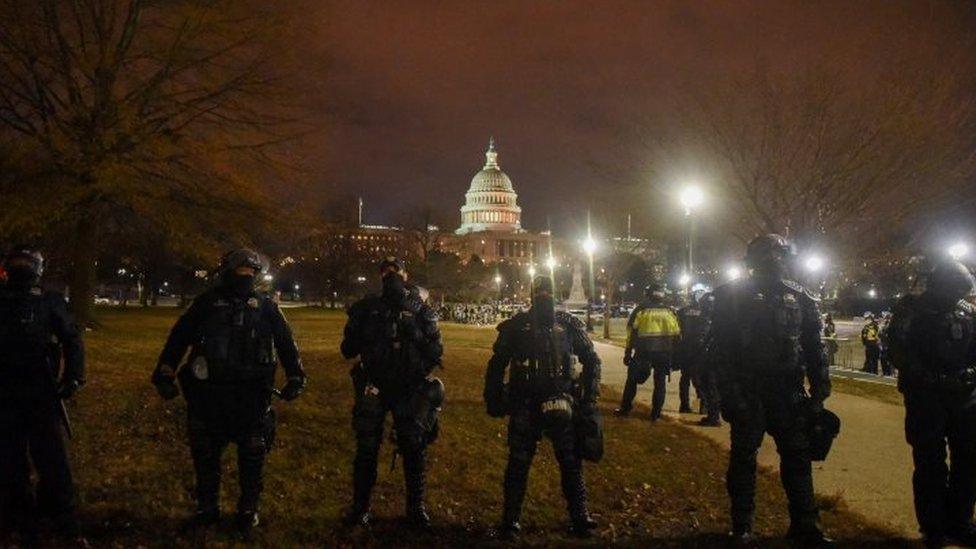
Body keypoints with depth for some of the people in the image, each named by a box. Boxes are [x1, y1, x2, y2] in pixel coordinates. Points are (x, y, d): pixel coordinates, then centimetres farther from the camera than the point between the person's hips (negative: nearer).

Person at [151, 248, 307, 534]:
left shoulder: (265, 305, 6)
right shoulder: (207, 302, 6)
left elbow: (285, 342, 8)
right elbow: (178, 337, 6)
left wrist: (295, 377, 1)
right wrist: (165, 374, -1)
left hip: (251, 394, -1)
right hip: (208, 392, 1)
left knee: (252, 456, 6)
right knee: (205, 454, 10)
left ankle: (248, 511, 21)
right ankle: (207, 509, 27)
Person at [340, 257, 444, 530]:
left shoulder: (421, 310, 2)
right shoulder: (368, 309, 3)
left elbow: (436, 351, -1)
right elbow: (349, 349, 4)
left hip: (410, 390, 0)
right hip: (373, 389, 0)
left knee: (414, 450, 5)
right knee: (366, 449, 5)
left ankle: (416, 508, 20)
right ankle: (360, 507, 20)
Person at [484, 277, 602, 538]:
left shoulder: (568, 324, 1)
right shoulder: (516, 326, -1)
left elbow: (591, 360, 8)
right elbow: (497, 364, 7)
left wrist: (589, 398, 1)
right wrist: (493, 399, 3)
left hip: (561, 405, 1)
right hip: (524, 406, 0)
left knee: (571, 462, 9)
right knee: (518, 463, 6)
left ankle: (579, 517, 23)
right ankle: (510, 519, 19)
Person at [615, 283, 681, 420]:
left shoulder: (641, 311, -2)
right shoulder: (669, 312, 6)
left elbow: (632, 334, -4)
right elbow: (677, 335, 8)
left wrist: (628, 353, 1)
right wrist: (674, 355, 16)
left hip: (644, 351, -2)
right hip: (664, 352, 2)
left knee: (632, 380, 12)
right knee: (660, 382, 12)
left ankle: (625, 408, 13)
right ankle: (656, 413, 13)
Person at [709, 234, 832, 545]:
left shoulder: (800, 298, 7)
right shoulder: (733, 296, -3)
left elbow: (814, 349, 9)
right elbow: (721, 350, -7)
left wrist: (819, 393, 3)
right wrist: (731, 393, -13)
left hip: (788, 392, 3)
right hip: (748, 393, -3)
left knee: (798, 457, 8)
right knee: (744, 458, 6)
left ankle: (805, 526, 20)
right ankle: (742, 527, 18)